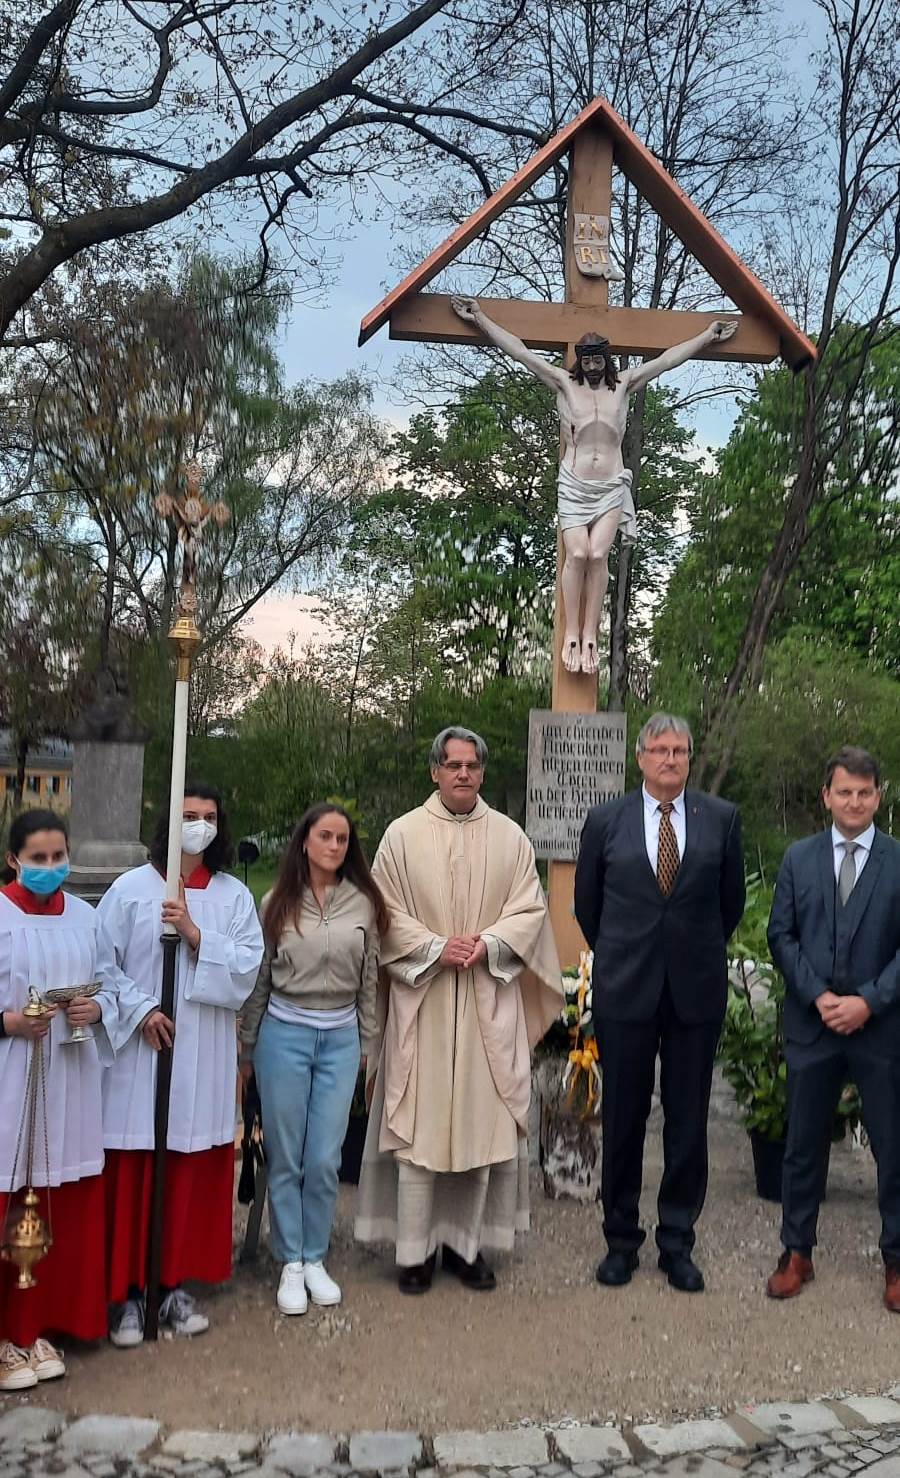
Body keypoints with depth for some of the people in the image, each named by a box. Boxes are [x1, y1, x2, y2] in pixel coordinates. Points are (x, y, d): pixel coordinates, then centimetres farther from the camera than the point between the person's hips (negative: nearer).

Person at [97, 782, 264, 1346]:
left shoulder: (235, 896, 6)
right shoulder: (131, 888, 0)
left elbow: (247, 968, -3)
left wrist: (195, 934, -14)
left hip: (204, 1056, 2)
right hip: (138, 1051, -2)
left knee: (193, 1172, 8)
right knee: (133, 1172, 2)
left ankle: (176, 1284, 22)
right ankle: (130, 1291, 14)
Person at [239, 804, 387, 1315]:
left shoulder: (364, 904, 2)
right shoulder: (277, 904, 0)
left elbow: (369, 982, 8)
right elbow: (258, 980, 5)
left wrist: (367, 1047, 10)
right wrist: (247, 1048, 8)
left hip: (341, 1038, 1)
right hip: (285, 1033, -1)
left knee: (325, 1160, 3)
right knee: (286, 1157, 7)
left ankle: (315, 1258, 22)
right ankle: (290, 1264, 20)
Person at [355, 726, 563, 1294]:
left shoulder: (509, 836, 6)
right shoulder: (404, 834, 2)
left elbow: (530, 908, 3)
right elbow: (386, 912, -1)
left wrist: (486, 944, -13)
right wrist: (436, 948, -13)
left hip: (489, 999, 2)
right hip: (421, 996, -1)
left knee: (481, 1117, 5)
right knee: (418, 1120, 1)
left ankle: (466, 1243, 18)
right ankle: (415, 1249, 12)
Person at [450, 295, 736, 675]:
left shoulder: (624, 384, 11)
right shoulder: (564, 383, 7)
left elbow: (668, 359, 17)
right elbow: (519, 350, 6)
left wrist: (708, 335, 21)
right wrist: (480, 318, 6)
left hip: (611, 487, 1)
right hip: (574, 485, -1)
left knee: (598, 555, -15)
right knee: (577, 555, -16)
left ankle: (590, 635, -11)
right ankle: (572, 634, -8)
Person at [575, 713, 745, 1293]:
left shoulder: (722, 818, 1)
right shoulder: (606, 820, 1)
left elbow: (732, 901, 11)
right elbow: (587, 901, 11)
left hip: (696, 990, 0)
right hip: (626, 990, 0)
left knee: (689, 1123, 8)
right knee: (623, 1120, 8)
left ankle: (678, 1244, 23)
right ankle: (621, 1240, 23)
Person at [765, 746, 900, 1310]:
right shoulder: (799, 857, 5)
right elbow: (781, 935, 3)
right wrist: (818, 996, -9)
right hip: (813, 1025, 2)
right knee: (804, 1143, 10)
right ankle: (797, 1253, 24)